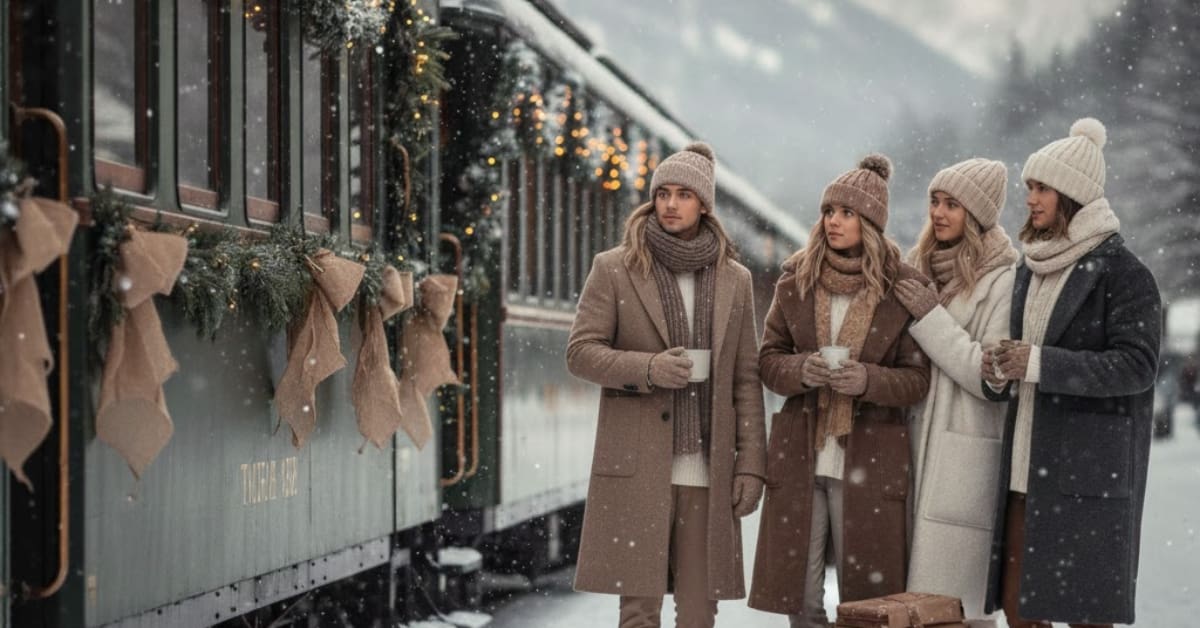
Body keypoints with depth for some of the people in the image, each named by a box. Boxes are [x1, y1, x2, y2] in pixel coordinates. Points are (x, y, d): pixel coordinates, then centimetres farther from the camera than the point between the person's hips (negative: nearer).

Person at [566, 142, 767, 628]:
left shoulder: (735, 279, 11)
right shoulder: (614, 269, 3)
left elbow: (746, 379, 10)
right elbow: (579, 352, -1)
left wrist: (751, 464, 3)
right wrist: (648, 369, -17)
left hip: (707, 470, 2)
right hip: (636, 466, -2)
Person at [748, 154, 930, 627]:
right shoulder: (796, 280, 4)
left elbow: (918, 379, -3)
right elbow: (769, 358, 7)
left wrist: (867, 380, -21)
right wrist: (801, 370, -15)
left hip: (868, 461, -3)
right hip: (799, 456, 3)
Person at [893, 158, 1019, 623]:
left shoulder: (1003, 279, -8)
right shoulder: (924, 268, 14)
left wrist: (932, 319, -14)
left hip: (966, 457, -7)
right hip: (918, 446, 7)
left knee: (949, 601, -7)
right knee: (914, 596, 6)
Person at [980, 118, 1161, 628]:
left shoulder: (1121, 272, -8)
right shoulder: (1030, 270, 14)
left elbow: (1137, 365, -15)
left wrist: (1041, 364, -20)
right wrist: (1000, 373, 1)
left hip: (1089, 469, -7)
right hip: (1026, 466, 7)